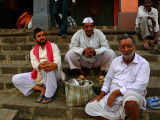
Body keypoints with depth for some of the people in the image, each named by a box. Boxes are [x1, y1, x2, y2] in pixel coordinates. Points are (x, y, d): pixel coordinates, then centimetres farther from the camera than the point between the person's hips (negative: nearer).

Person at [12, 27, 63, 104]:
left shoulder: (53, 46, 5)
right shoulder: (33, 51, 11)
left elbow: (58, 59, -13)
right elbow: (34, 64, -9)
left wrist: (54, 65, -39)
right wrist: (40, 66, -35)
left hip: (53, 74, -3)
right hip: (38, 76, 4)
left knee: (48, 67, -37)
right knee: (15, 79, -8)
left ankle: (50, 94, -20)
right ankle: (42, 89, -10)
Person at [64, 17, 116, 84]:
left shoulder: (99, 33, -5)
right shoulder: (78, 34, -6)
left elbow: (105, 46, -12)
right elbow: (72, 46, -13)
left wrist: (95, 51, -32)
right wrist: (83, 51, -32)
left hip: (97, 61, 0)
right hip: (83, 61, 0)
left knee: (110, 53, -25)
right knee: (70, 54, -25)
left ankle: (101, 73, -3)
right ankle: (81, 73, -1)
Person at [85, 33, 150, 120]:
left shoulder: (143, 64, -6)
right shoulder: (116, 61, 11)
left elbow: (138, 86, -17)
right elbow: (108, 79, 19)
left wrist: (116, 92, -17)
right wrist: (101, 95, 7)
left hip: (132, 96, -5)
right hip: (112, 98, 6)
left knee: (130, 99, -40)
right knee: (90, 107, -4)